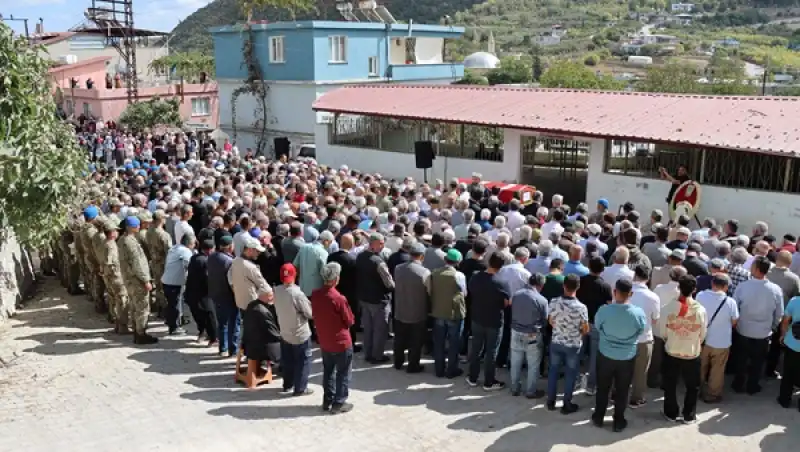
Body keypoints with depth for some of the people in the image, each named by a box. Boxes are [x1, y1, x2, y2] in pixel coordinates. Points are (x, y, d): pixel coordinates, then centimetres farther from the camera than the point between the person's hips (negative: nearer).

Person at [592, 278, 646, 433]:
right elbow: (644, 331, 0)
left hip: (606, 355, 0)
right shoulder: (638, 313, -20)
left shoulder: (604, 310, -22)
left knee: (602, 389, 18)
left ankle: (598, 418, 31)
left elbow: (597, 327, -2)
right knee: (622, 391, 16)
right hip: (628, 358, 0)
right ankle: (618, 422, 28)